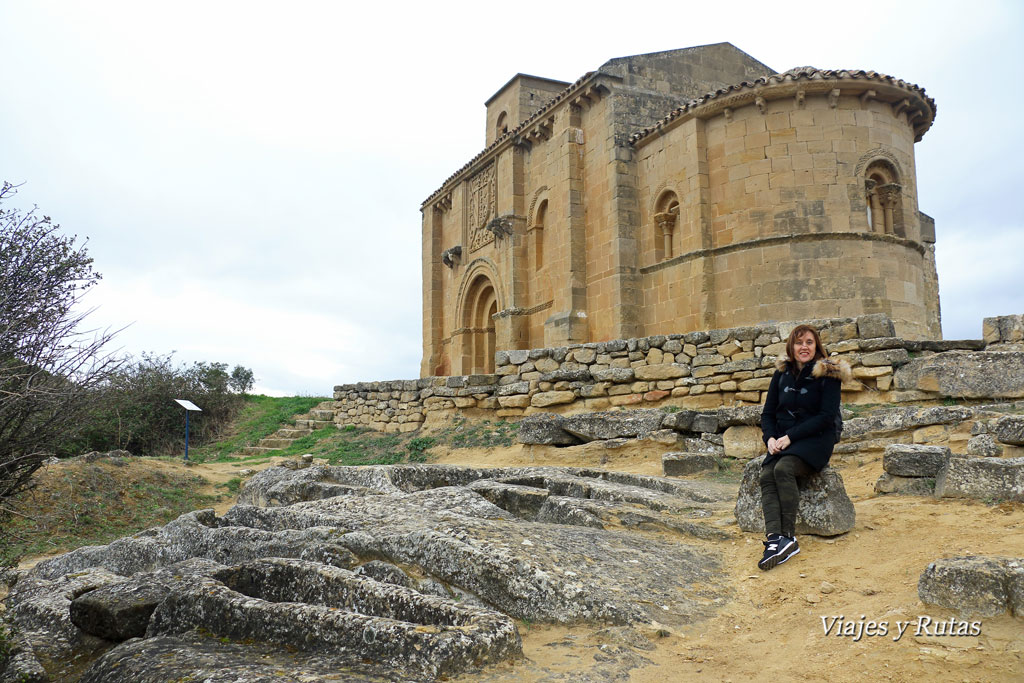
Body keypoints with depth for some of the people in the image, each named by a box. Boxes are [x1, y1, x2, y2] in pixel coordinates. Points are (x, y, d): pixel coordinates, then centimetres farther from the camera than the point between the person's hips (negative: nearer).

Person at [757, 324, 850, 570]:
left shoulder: (828, 374, -2)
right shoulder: (782, 373, 12)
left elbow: (827, 416, -10)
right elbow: (768, 413, 14)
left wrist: (790, 436, -16)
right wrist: (770, 437, -7)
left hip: (816, 439, -4)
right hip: (783, 441, 4)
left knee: (783, 469, -33)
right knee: (766, 475, -26)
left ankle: (788, 536, -31)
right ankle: (774, 537, -40)